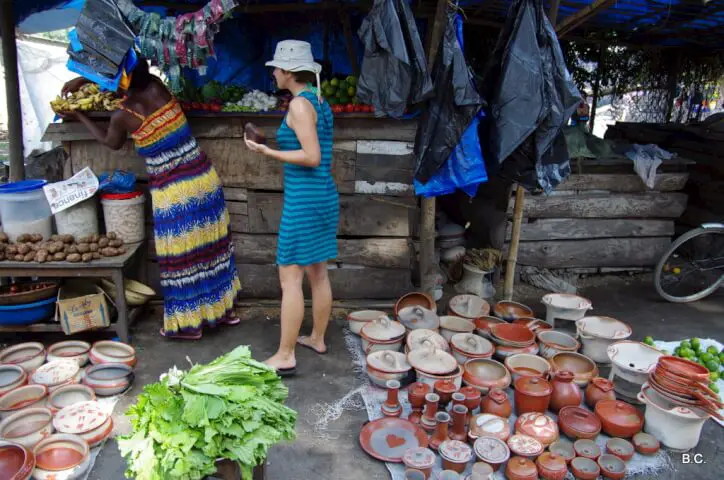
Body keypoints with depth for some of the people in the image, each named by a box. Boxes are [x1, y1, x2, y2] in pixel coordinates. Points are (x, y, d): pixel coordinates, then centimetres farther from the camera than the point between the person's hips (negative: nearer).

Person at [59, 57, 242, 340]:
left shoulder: (122, 116, -11)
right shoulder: (156, 87, -1)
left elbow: (111, 142, 13)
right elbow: (134, 75, 22)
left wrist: (79, 117, 26)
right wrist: (82, 80, 26)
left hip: (172, 192, -5)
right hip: (204, 178, 5)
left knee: (181, 256, 7)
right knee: (210, 245, 15)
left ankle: (188, 323, 20)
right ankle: (224, 309, 28)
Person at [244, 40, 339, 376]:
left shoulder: (299, 103, -12)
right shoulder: (321, 103, 14)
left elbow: (312, 157, -19)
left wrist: (267, 152, -16)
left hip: (303, 198, -9)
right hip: (325, 194, 9)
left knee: (290, 277, -4)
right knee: (318, 273, 16)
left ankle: (285, 356, 3)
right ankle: (317, 339, 28)